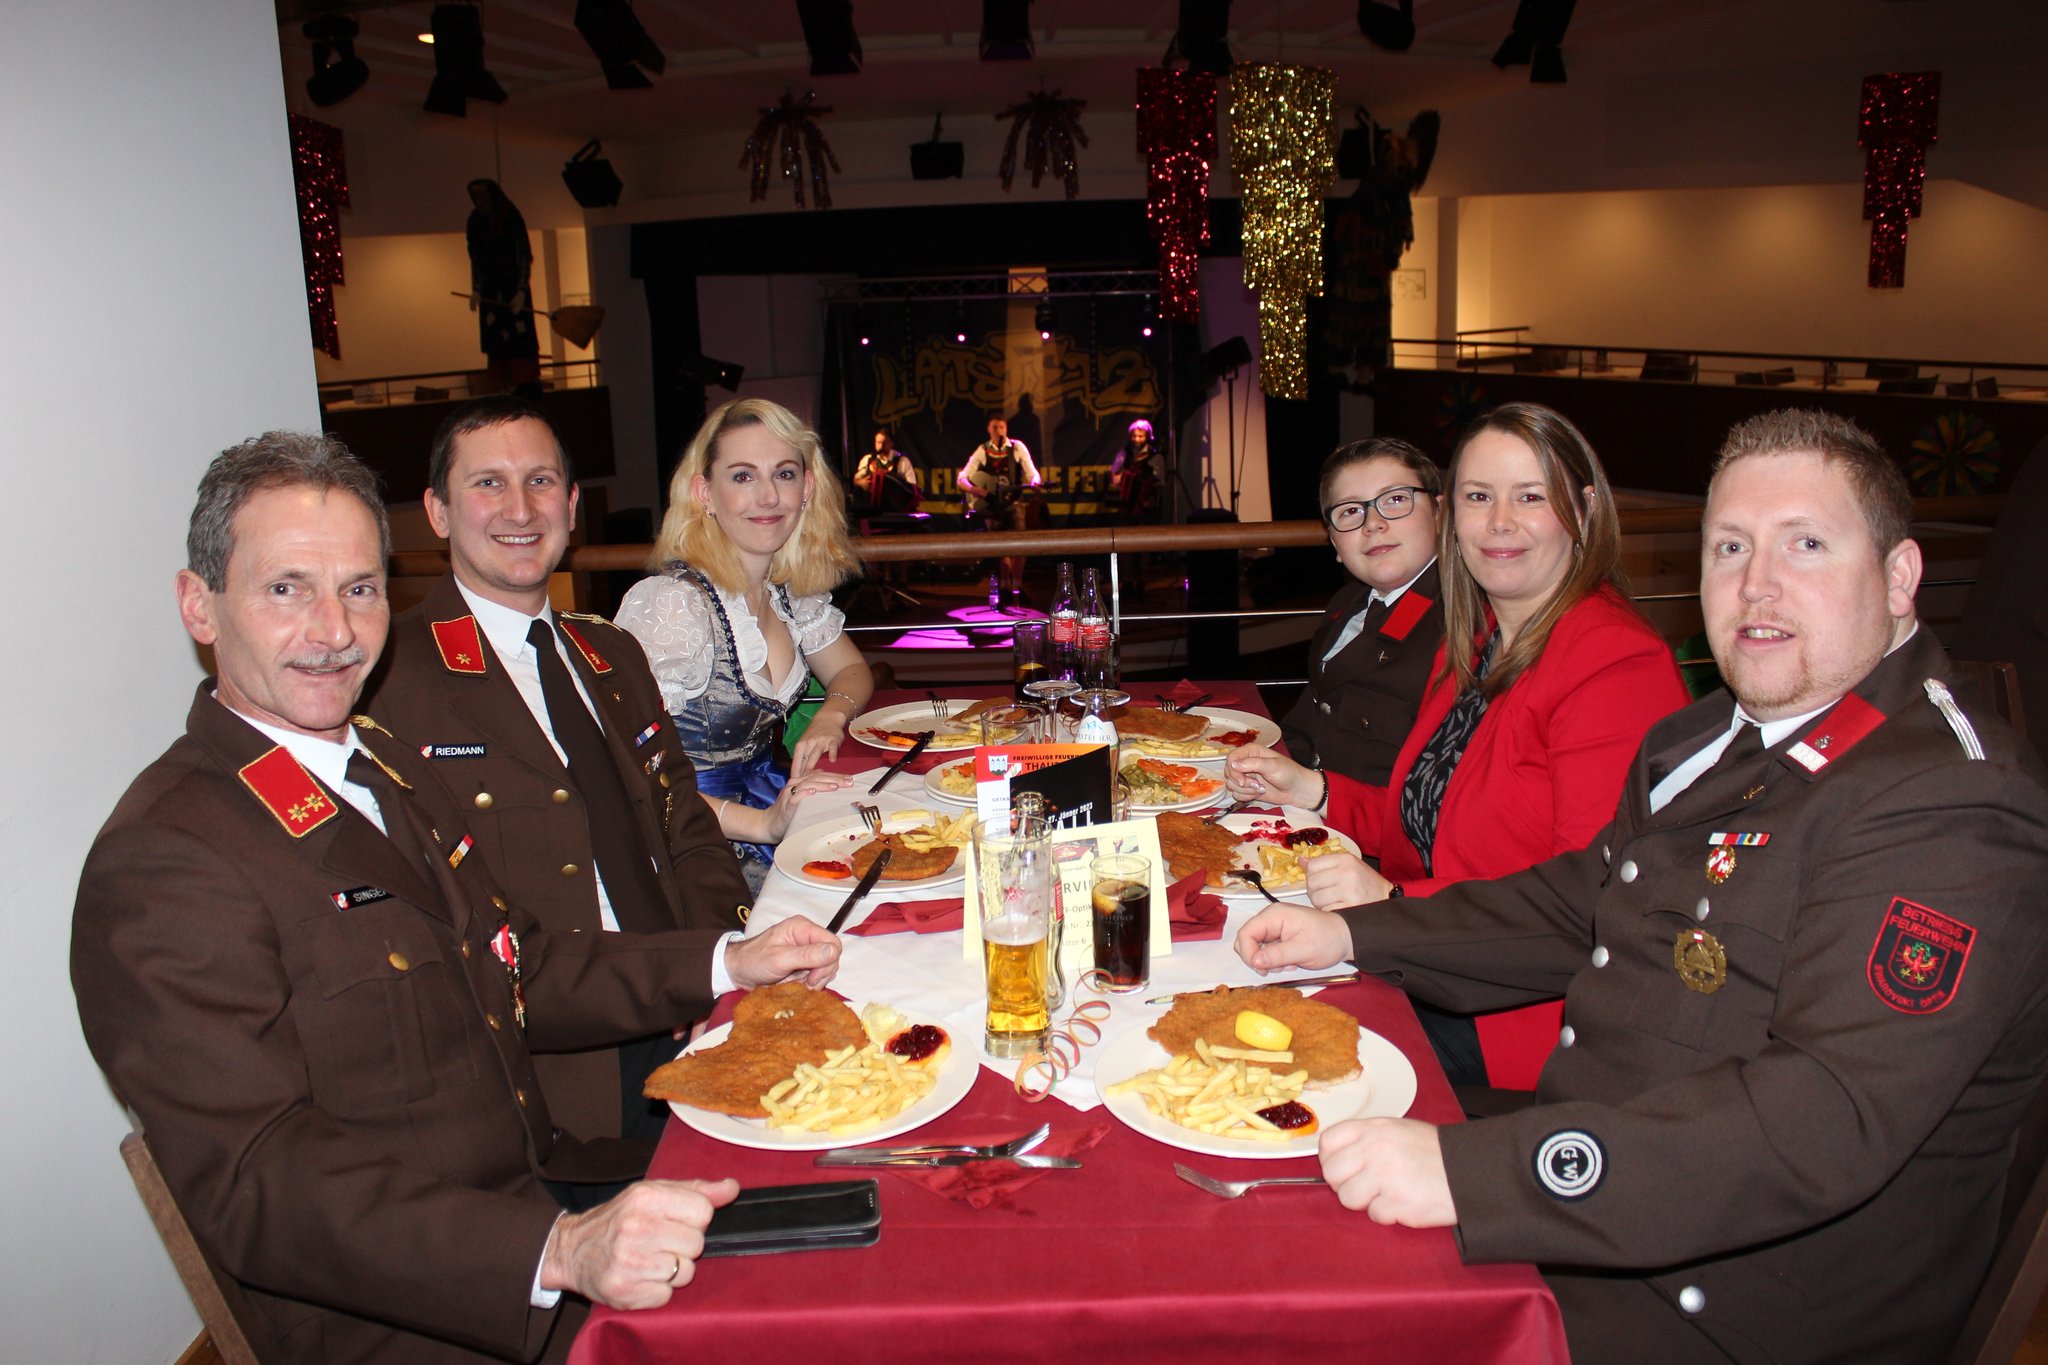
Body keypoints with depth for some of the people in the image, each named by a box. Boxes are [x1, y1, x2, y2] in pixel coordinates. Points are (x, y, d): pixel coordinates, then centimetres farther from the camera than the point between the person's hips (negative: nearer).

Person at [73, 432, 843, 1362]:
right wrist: (559, 1252, -35)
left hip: (545, 1186, 8)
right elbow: (257, 1187, -24)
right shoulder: (163, 864, -17)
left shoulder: (392, 771, 11)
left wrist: (725, 963, 7)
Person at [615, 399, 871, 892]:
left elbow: (850, 670, 18)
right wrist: (765, 824, -31)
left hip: (767, 792, 8)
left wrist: (829, 717, -5)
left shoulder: (792, 592, 2)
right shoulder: (668, 605, -21)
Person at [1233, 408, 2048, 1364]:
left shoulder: (1950, 807, -21)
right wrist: (1353, 934, 10)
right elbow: (1579, 903, 20)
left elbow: (1827, 1118, -32)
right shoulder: (1717, 740, 9)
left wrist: (1470, 1171, -39)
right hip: (1595, 1213, 8)